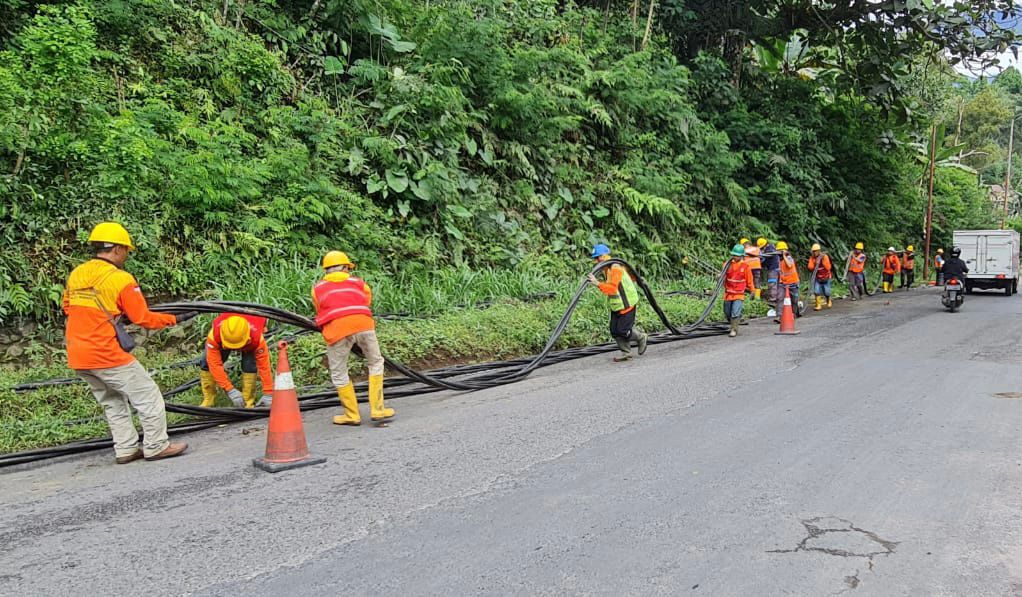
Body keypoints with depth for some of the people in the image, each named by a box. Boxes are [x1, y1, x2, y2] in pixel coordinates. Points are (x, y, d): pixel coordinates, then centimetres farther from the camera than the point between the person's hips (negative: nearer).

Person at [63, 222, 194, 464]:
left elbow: (68, 307, 22)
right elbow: (144, 319, -10)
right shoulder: (120, 279, -14)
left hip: (77, 357, 8)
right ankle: (156, 447, 12)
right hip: (106, 355, -8)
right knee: (148, 396, 5)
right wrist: (175, 319, 2)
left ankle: (126, 449, 24)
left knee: (113, 401, 21)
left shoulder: (75, 274, 7)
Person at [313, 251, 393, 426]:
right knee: (376, 363, 19)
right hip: (363, 324, 1)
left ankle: (352, 415, 20)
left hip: (337, 328, -1)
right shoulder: (359, 283, 29)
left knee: (338, 374, 14)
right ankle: (377, 410, 18)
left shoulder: (318, 288, 27)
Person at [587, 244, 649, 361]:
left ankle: (641, 338, 19)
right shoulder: (606, 269, 8)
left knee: (623, 331, -7)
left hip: (626, 304, -9)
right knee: (614, 331, 5)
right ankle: (626, 353, 16)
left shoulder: (615, 269, -23)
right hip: (616, 305, 9)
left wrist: (598, 284, -46)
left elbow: (613, 288, -36)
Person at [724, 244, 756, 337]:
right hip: (728, 293, 4)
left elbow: (749, 280, 3)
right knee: (727, 313, 13)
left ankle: (734, 330, -7)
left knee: (735, 313, -15)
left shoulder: (745, 266, -5)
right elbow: (724, 276, 11)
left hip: (739, 294, -4)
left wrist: (753, 290, 10)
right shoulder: (729, 264, 0)